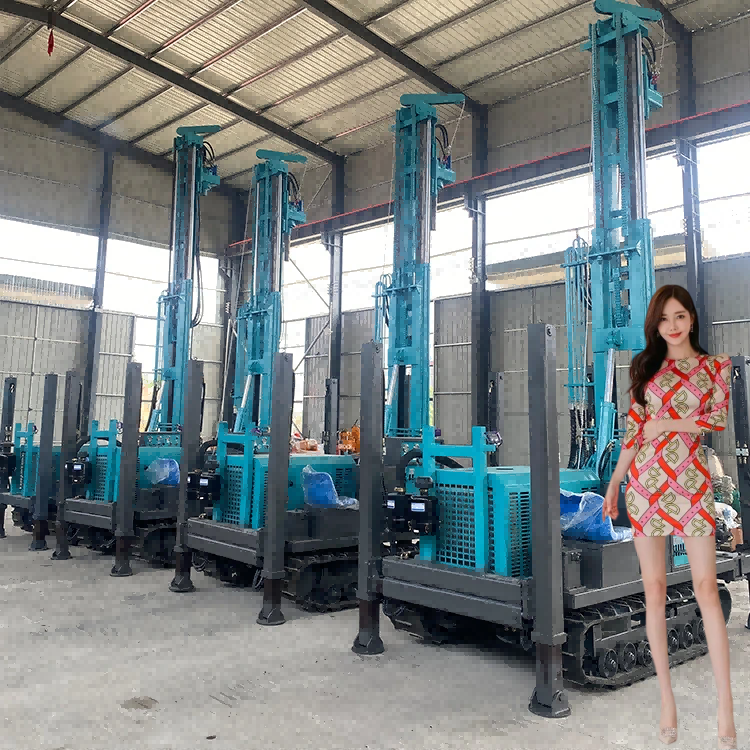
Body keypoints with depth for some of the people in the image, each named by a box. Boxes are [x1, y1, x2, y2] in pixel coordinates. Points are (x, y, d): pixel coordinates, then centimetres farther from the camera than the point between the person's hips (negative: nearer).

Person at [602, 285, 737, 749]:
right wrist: (613, 483, 4)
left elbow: (721, 419, -5)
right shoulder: (646, 366, 11)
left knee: (706, 588, -5)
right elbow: (634, 430, 8)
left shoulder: (714, 365, 8)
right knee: (655, 590, 3)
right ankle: (667, 697, 13)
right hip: (645, 481, 2)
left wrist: (666, 423, -6)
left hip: (692, 482, -1)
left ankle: (726, 705, 2)